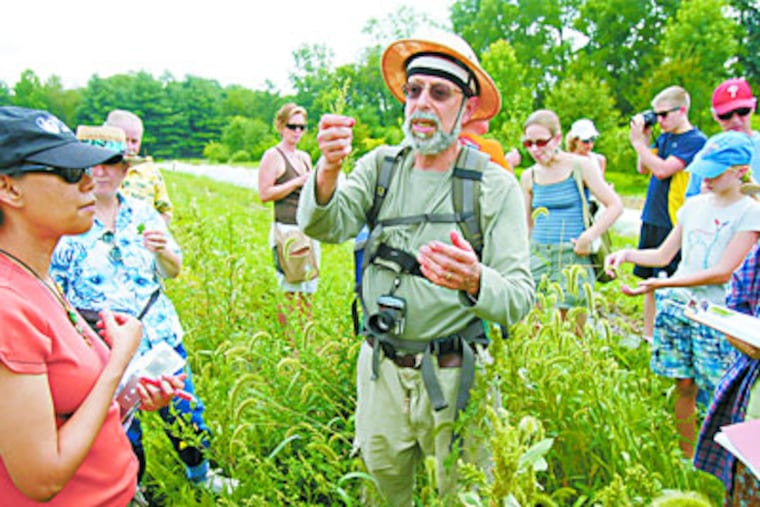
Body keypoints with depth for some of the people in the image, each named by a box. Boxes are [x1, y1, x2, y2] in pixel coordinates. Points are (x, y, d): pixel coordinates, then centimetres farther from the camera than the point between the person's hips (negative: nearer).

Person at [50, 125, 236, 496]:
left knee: (185, 410, 13)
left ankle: (200, 473, 40)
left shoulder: (143, 213, 3)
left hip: (161, 337, 3)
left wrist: (163, 251, -15)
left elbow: (173, 271, 7)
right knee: (122, 430, 11)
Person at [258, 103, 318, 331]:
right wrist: (298, 182, -14)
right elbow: (264, 194, -13)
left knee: (308, 291, 11)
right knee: (289, 292, -7)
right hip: (287, 230, -7)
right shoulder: (273, 156, -4)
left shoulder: (305, 157, 18)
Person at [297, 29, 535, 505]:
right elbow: (324, 225, -15)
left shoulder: (495, 186, -10)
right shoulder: (381, 166, 0)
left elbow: (520, 297, -17)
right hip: (380, 366, 3)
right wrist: (329, 168, -35)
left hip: (453, 375, -2)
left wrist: (475, 282, -40)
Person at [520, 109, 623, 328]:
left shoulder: (580, 166, -2)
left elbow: (615, 205, -2)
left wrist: (589, 237, -12)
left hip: (573, 256, -3)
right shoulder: (529, 176, 9)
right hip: (537, 256, 3)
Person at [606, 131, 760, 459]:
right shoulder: (694, 205, 11)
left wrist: (660, 284, -22)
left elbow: (722, 272, -15)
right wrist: (627, 255, -2)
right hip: (676, 305, 5)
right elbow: (664, 254, 16)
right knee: (683, 385, 9)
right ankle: (685, 457, 21)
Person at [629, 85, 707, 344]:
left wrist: (638, 142, -13)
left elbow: (663, 170, -21)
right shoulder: (664, 137, 11)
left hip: (673, 222, -8)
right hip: (651, 218, 8)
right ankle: (648, 335, 25)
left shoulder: (695, 140, -11)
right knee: (649, 280, 14)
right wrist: (645, 137, 3)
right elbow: (643, 168, 13)